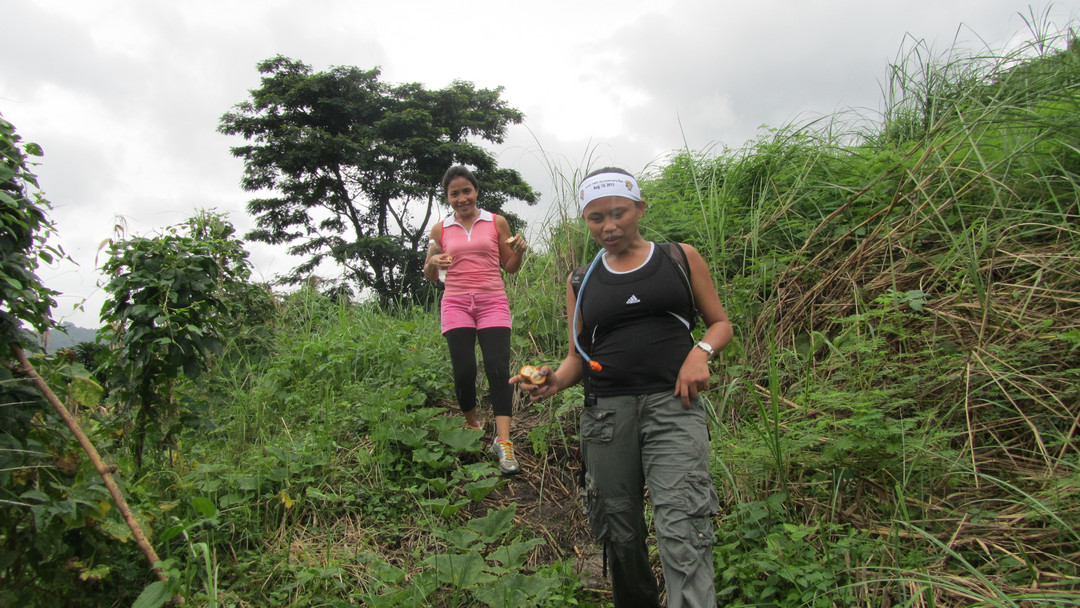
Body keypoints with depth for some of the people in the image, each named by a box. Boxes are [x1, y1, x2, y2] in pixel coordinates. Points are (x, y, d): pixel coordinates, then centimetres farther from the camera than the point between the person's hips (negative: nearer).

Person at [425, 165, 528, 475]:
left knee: (498, 367, -13)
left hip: (493, 302, -1)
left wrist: (519, 251, -8)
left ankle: (503, 441, -14)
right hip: (456, 304, 1)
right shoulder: (440, 230, 10)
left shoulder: (497, 222, 8)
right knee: (464, 370, -7)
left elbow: (510, 267, 13)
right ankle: (472, 426, 19)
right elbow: (430, 275, 17)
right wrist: (433, 263, -6)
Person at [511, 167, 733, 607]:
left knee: (682, 529, -18)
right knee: (619, 532, 11)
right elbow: (579, 356, 15)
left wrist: (700, 352, -9)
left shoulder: (681, 258, 8)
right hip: (606, 411, 3)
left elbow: (720, 323, 13)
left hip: (672, 403, -2)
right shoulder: (581, 282, 13)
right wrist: (556, 380, -8)